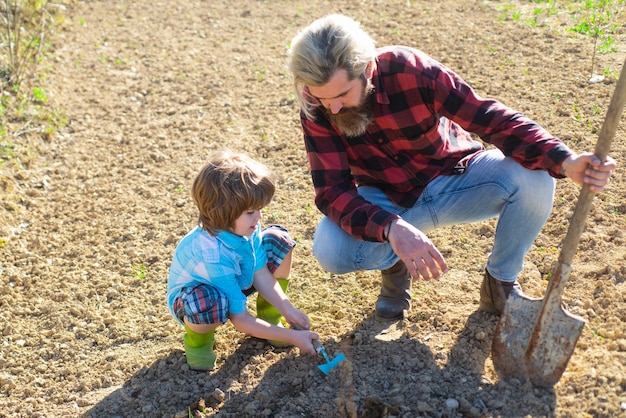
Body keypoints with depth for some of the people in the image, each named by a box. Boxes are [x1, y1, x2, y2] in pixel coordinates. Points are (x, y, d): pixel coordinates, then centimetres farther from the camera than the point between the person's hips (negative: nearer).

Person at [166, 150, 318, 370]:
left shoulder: (246, 226, -23)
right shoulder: (213, 256, -41)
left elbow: (260, 273, -10)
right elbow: (240, 321, -33)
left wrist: (288, 310, -20)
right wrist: (292, 337, -31)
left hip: (235, 282, 7)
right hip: (192, 298, -7)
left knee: (278, 240, -9)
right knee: (211, 303, -44)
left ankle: (268, 317, 6)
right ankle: (197, 339, -4)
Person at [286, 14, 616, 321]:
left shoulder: (411, 70, -26)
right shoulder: (317, 107, -21)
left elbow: (490, 118, -25)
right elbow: (332, 191, -26)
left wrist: (564, 161, -40)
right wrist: (392, 228, -45)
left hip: (453, 180, 0)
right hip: (386, 202, 0)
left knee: (534, 178, -27)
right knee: (329, 250, -29)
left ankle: (500, 282, -1)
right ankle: (395, 261, 7)